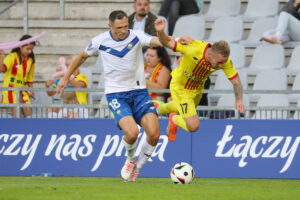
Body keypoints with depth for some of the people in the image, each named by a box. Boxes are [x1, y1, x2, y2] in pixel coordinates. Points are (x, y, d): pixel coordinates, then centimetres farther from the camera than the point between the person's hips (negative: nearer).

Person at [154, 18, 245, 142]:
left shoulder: (225, 61, -27)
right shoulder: (193, 49, -39)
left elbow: (236, 81, -18)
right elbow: (167, 42, -30)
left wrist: (239, 100, -32)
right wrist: (160, 31, -50)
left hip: (197, 89, 6)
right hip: (180, 88, -6)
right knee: (193, 126, -14)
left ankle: (159, 109, 66)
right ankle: (174, 119, 20)